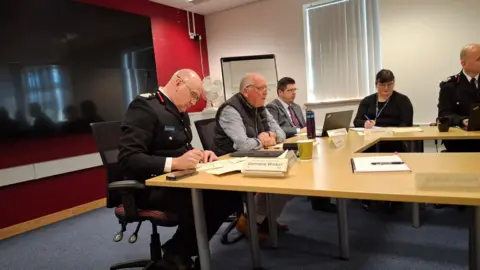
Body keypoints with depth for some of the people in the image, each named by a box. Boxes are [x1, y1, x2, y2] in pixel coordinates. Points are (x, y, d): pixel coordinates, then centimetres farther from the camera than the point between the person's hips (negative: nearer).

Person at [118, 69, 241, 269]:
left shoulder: (180, 111, 13)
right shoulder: (144, 107, -14)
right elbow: (128, 159, -22)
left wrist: (201, 154, -3)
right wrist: (174, 163, -33)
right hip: (151, 187, -9)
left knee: (231, 193, -11)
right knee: (203, 203, -34)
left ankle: (181, 252, 4)